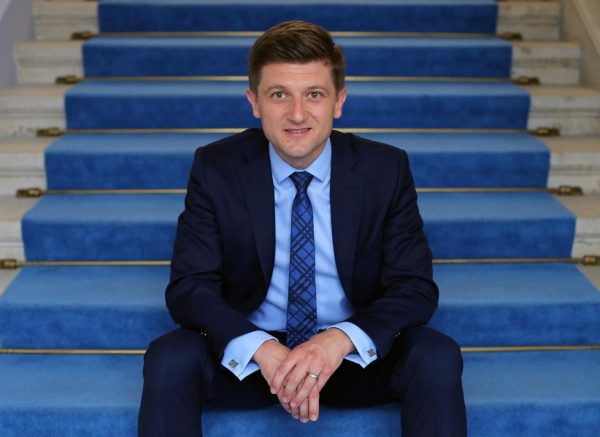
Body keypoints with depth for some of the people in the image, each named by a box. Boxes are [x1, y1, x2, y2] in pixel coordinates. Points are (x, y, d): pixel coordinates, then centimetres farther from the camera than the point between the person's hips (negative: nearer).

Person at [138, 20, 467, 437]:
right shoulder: (215, 168, -8)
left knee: (438, 356, -26)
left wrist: (341, 340, -29)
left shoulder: (386, 168, -8)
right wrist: (261, 349, -30)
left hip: (355, 356, 1)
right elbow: (189, 287, -11)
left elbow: (416, 287, -9)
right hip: (249, 354, 0)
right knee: (169, 358, -28)